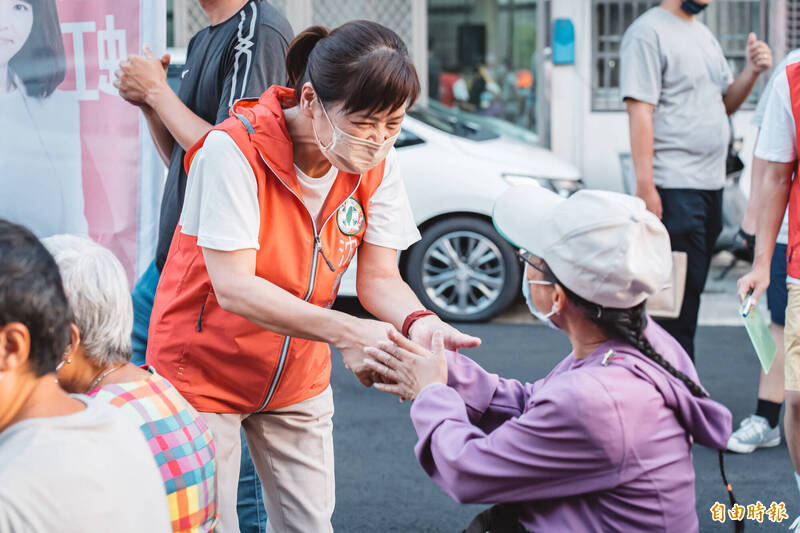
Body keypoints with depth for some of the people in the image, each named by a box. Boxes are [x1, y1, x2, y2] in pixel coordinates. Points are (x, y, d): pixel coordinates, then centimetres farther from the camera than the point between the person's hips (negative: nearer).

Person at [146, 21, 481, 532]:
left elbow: (379, 278, -9)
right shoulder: (235, 150, -27)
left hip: (298, 376, 5)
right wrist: (346, 332, -44)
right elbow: (234, 288, -33)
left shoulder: (377, 165, -10)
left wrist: (417, 322, -33)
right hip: (205, 371, -5)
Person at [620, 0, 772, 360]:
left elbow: (726, 103, 22)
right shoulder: (648, 32, -9)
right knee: (679, 295, -6)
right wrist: (645, 187, -21)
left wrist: (752, 71, 2)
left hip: (711, 184, 9)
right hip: (675, 189, -9)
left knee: (692, 289, 12)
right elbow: (640, 113, -15)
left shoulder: (703, 34, 17)